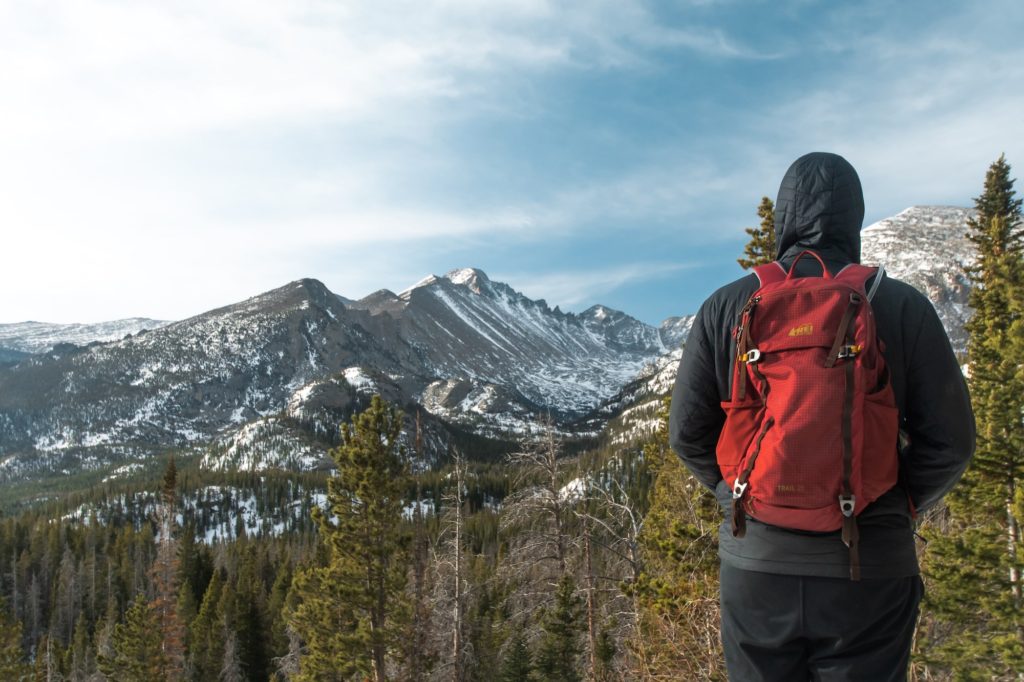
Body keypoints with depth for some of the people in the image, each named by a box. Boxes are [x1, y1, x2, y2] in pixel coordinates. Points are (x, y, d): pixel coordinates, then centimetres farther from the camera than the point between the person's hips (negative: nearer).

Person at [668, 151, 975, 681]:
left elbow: (687, 432, 0)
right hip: (868, 568, 0)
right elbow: (949, 440, -2)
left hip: (755, 559, 1)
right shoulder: (902, 306, -3)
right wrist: (897, 505, 13)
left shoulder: (726, 306, -2)